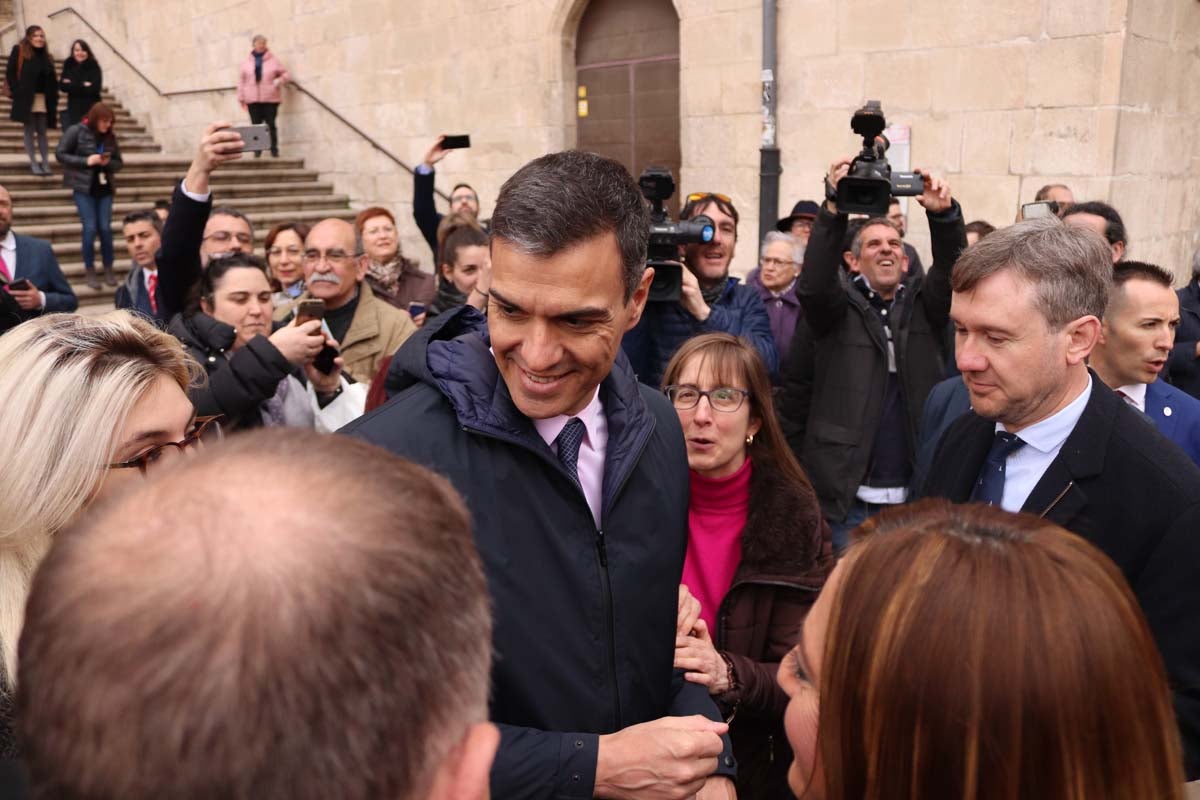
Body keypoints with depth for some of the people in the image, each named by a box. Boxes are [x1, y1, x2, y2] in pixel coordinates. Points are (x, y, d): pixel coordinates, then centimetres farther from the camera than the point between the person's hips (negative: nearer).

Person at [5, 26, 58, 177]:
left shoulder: (45, 56, 14)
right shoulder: (19, 51, -1)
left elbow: (52, 79, 13)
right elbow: (10, 73, -5)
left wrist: (53, 97, 2)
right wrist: (16, 92, -14)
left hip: (43, 99, 4)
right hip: (26, 98, -4)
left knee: (42, 132, 6)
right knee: (29, 131, 0)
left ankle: (46, 164, 6)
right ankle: (34, 164, 2)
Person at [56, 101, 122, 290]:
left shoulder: (110, 136, 5)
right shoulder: (76, 131, -6)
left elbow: (119, 162, 10)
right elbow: (60, 154, -6)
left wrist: (108, 163, -13)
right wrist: (86, 161, -17)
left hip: (104, 188, 3)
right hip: (83, 188, -3)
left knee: (105, 228, -1)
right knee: (90, 228, -7)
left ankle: (108, 270, 10)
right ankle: (90, 272, 4)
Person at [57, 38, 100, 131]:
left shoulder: (94, 67, -1)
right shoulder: (68, 66, 8)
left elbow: (95, 88, -13)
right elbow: (62, 86, -2)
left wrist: (71, 85, -8)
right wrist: (83, 86, -10)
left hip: (91, 110, -3)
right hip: (73, 109, 3)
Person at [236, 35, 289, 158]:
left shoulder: (273, 60, 5)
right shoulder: (246, 62, 9)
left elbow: (285, 74, 10)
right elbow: (241, 80, 11)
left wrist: (280, 81, -11)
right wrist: (241, 97, 7)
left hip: (270, 98, -1)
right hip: (253, 99, 1)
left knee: (271, 124, -2)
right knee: (256, 125, 0)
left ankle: (274, 150, 4)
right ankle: (257, 150, 4)